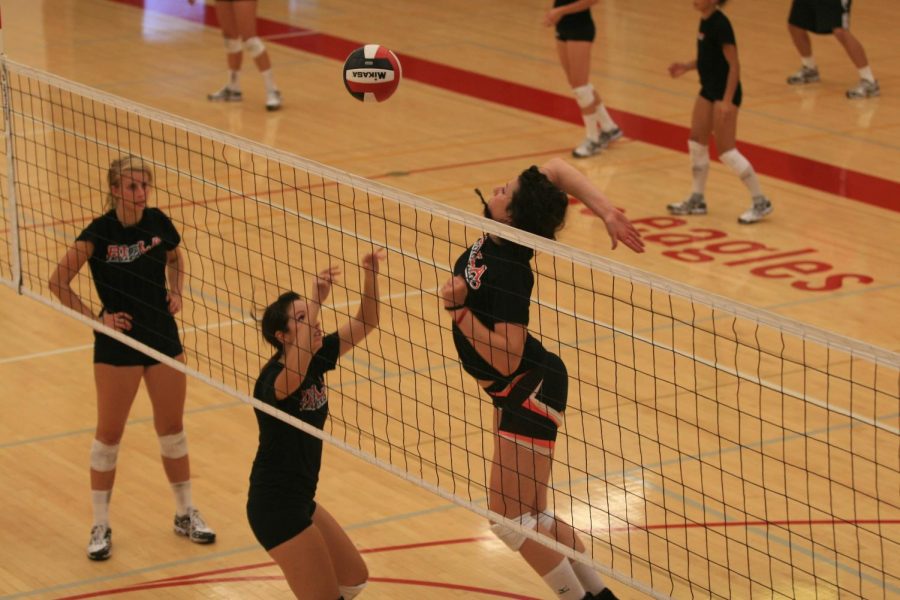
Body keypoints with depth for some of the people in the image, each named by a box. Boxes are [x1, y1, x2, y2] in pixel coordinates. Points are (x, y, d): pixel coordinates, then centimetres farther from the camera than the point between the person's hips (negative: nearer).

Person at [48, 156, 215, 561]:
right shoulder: (100, 232, -17)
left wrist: (176, 291, 0)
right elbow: (58, 283, -13)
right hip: (118, 345, -4)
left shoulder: (158, 222, -5)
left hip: (163, 337, 4)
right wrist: (96, 318, -17)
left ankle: (185, 514, 28)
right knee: (109, 434, 5)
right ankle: (100, 526, 16)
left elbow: (175, 259, 17)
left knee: (172, 428, 13)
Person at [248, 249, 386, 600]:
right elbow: (294, 374, -48)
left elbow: (365, 322, 3)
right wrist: (315, 301, -51)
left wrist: (371, 274, -15)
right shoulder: (274, 377, -23)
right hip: (275, 507, -9)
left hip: (299, 501, 9)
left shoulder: (315, 359, 0)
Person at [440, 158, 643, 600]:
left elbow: (507, 359, -28)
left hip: (531, 391, -9)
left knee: (510, 518, -5)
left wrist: (458, 310, -30)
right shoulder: (495, 239, -6)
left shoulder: (507, 274, -27)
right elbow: (556, 167, 1)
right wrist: (606, 212, -6)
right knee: (527, 516, 15)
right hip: (518, 392, 9)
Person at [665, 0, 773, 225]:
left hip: (725, 91, -9)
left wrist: (727, 101, -26)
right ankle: (697, 200, 27)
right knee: (696, 142, 14)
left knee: (726, 150, -7)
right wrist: (686, 67, 6)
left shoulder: (720, 24, -21)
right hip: (708, 89, 9)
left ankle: (760, 202, 2)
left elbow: (734, 64, -22)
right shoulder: (705, 21, 6)